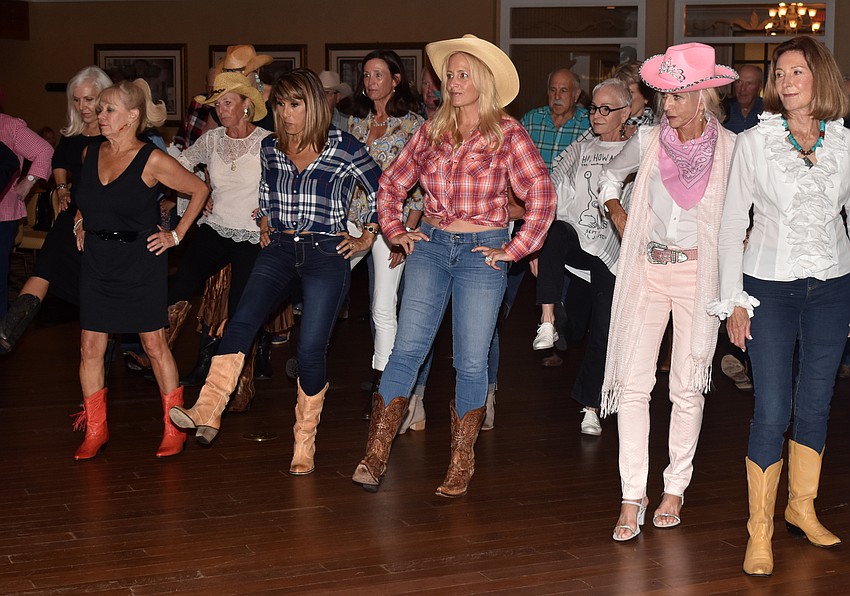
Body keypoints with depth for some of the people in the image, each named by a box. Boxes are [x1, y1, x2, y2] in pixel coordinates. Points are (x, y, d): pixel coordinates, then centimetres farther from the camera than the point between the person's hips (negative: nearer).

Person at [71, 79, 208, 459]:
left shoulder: (152, 160, -11)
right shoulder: (90, 153, 6)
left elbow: (199, 190, -1)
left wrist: (176, 235, -2)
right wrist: (80, 223, 13)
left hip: (141, 262, -5)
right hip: (96, 262, 5)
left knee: (155, 344, 1)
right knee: (90, 346, 3)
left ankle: (173, 428, 12)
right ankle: (95, 429, 14)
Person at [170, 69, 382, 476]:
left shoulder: (344, 148, -3)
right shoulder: (270, 148, 11)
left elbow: (382, 192, 6)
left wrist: (366, 239, 4)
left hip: (327, 254, -4)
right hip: (279, 249, 4)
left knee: (311, 348, -8)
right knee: (241, 322, -19)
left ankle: (305, 443, 6)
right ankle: (207, 412, -28)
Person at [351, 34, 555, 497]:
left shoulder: (507, 133, -4)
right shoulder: (432, 130, 8)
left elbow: (541, 195, -10)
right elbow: (392, 182, 19)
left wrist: (514, 250, -12)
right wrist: (395, 230, 8)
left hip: (482, 251, -3)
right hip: (431, 246, 3)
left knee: (471, 362, 2)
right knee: (407, 349, -5)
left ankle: (461, 464, 14)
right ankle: (376, 455, -3)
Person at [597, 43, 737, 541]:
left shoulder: (731, 148, -7)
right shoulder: (649, 139, 1)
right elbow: (611, 177, 21)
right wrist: (622, 223, 12)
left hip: (697, 272, -2)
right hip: (646, 270, 2)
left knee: (688, 386, 4)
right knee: (632, 383, -3)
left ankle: (675, 489, 19)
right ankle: (632, 498, 2)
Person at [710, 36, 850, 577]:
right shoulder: (754, 142, -3)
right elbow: (732, 225, -1)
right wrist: (733, 301, -5)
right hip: (770, 287, -3)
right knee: (772, 412, -6)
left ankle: (802, 507, 31)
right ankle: (760, 531, 5)